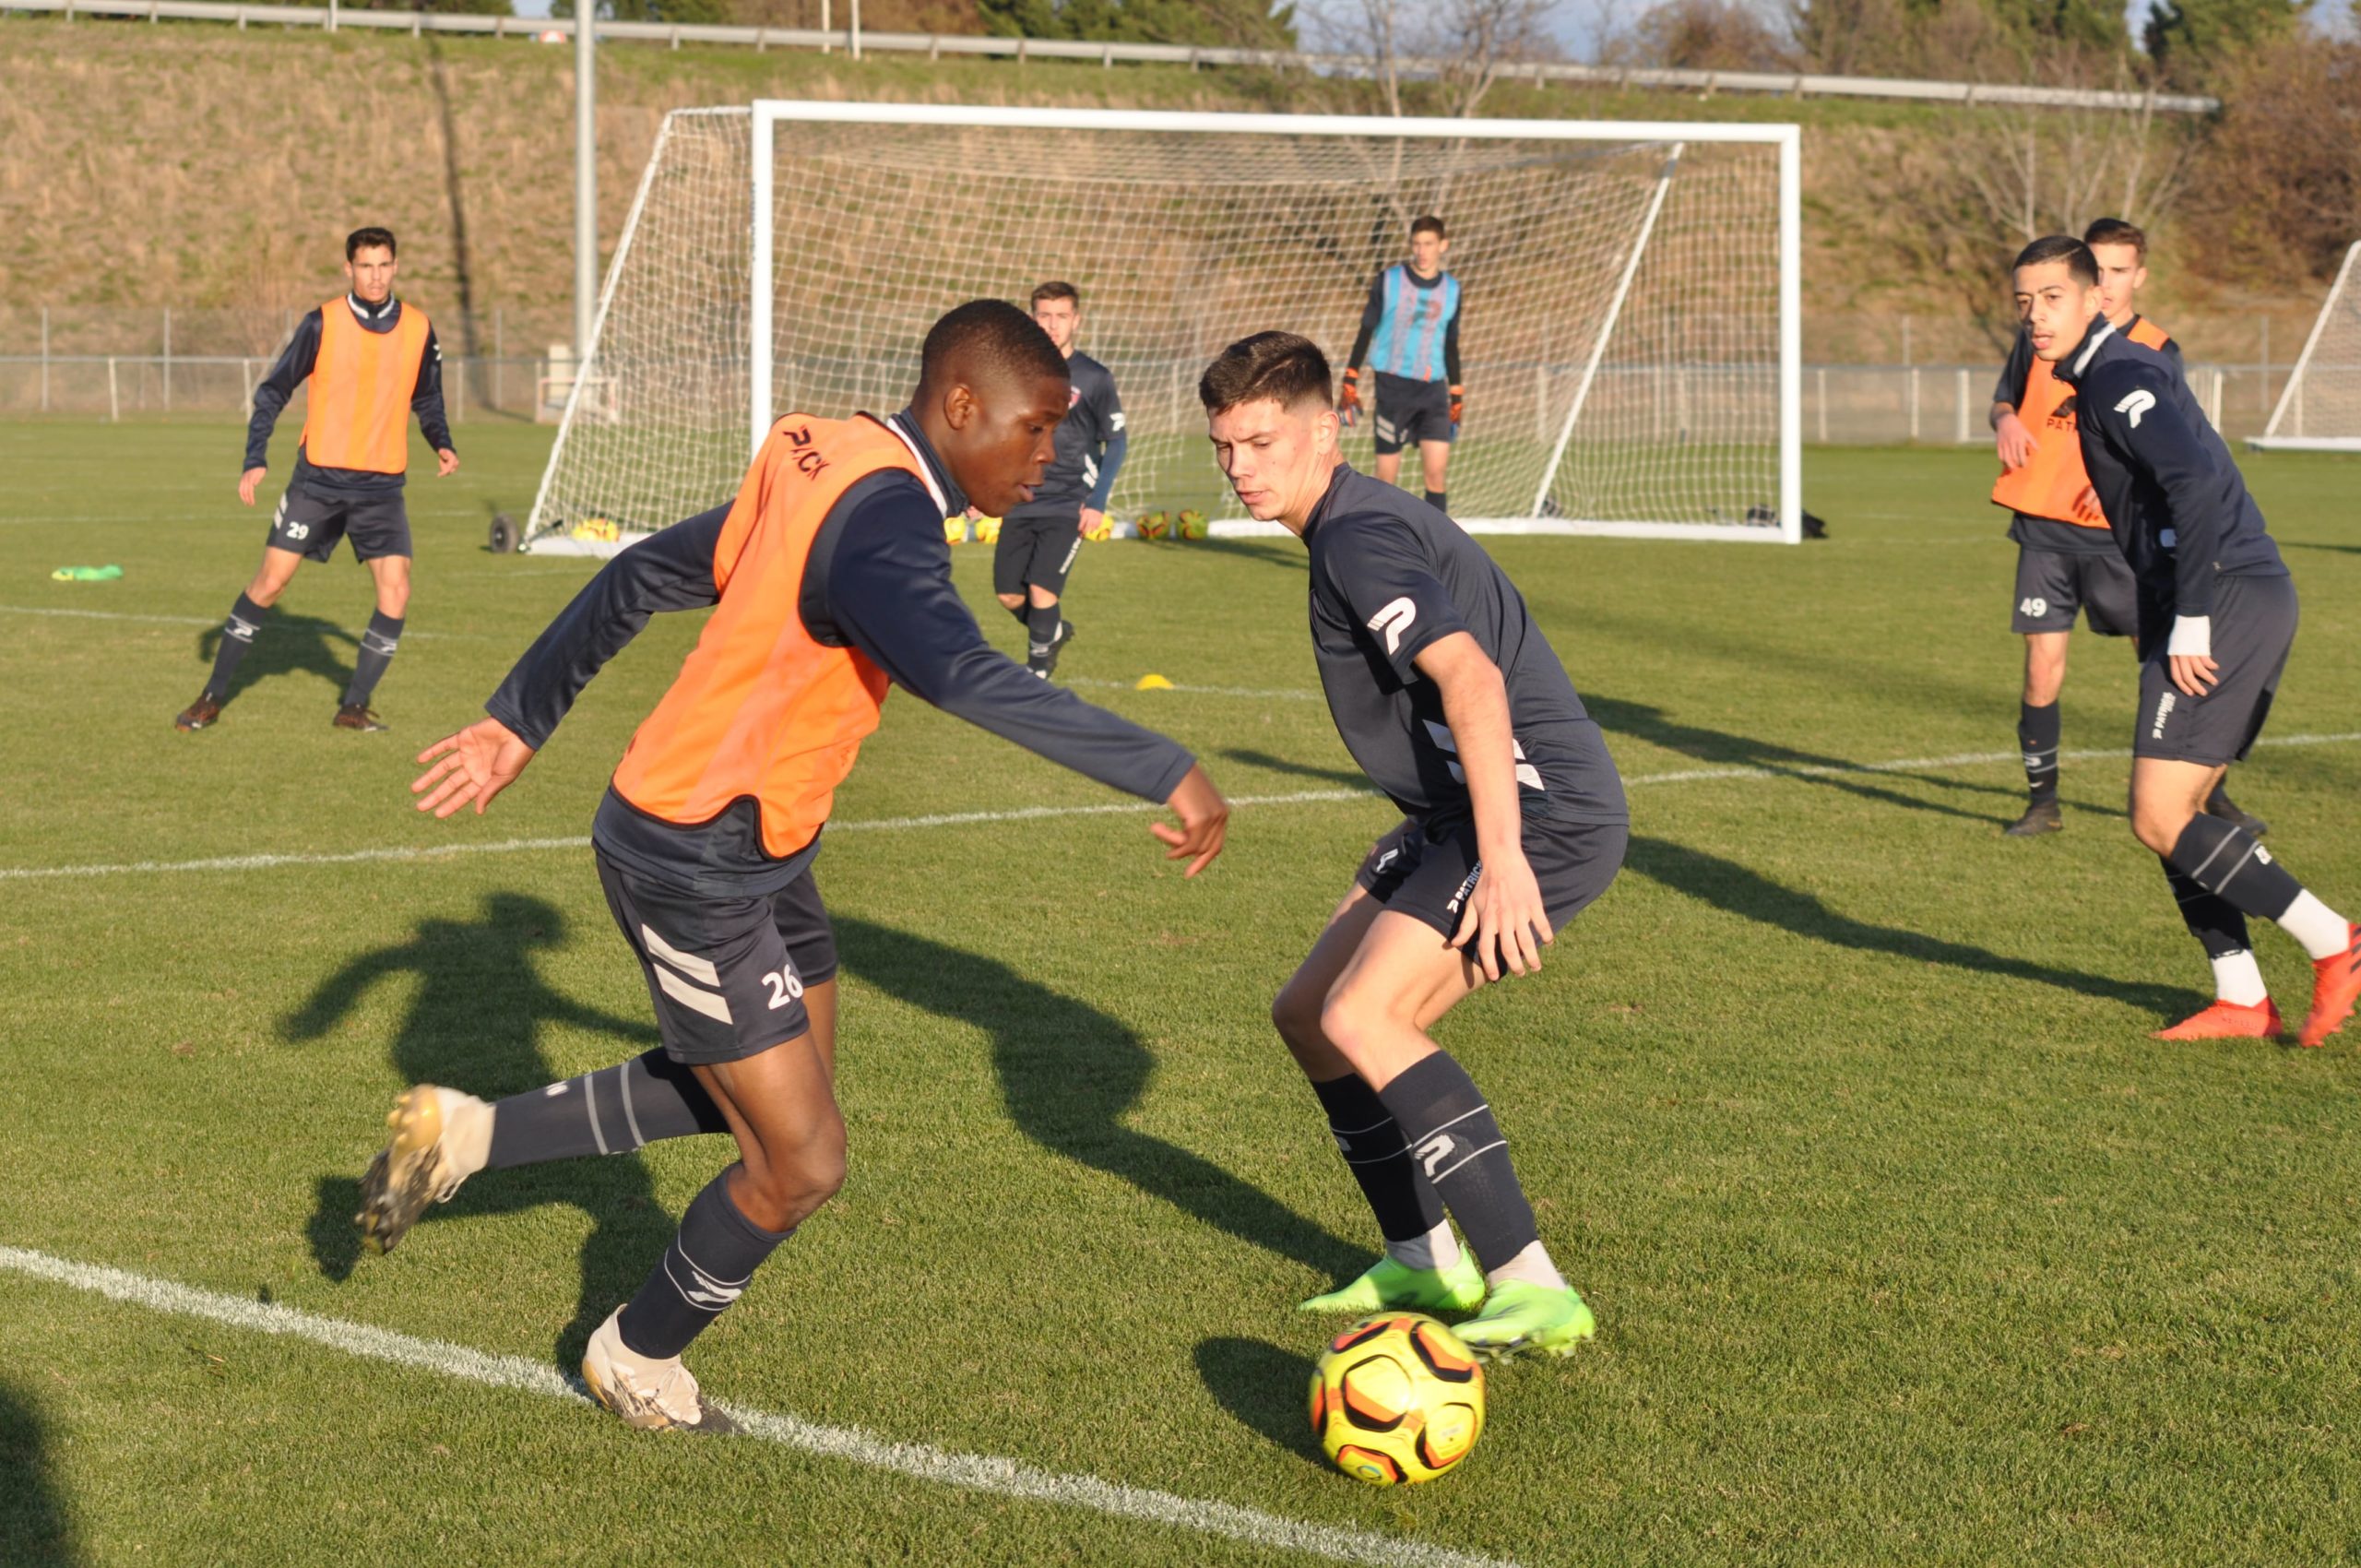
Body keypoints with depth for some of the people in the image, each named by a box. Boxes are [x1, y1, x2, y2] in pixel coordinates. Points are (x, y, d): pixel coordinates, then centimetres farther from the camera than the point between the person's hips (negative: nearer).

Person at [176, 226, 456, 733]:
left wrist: (442, 444, 0)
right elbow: (274, 390, 1)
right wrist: (255, 460, -8)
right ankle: (212, 696, 10)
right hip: (318, 477, -2)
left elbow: (427, 400, 17)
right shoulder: (323, 324, -6)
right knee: (270, 582, -3)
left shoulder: (418, 329, 2)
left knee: (395, 590, -12)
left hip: (381, 486, 2)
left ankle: (354, 706, 3)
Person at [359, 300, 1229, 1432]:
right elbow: (966, 680, -44)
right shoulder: (883, 519, -26)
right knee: (802, 1162, 2)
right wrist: (1169, 775, -41)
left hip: (758, 847, 10)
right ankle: (637, 1356, 27)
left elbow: (643, 576, 12)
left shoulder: (817, 467, 3)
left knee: (769, 1079, 24)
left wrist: (519, 719, 21)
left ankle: (465, 1137, 29)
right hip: (694, 865, -10)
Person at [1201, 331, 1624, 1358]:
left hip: (1543, 810, -11)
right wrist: (1407, 860, 34)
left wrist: (1501, 860, -34)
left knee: (1362, 1018, -23)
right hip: (1464, 813, 11)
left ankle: (1534, 1291, -24)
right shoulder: (1352, 526, 18)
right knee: (1308, 1015, 13)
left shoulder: (1359, 537, -14)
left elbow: (1473, 680, -28)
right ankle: (1426, 1261, 23)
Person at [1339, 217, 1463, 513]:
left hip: (1433, 389, 2)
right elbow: (1366, 331, 4)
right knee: (1386, 476, -1)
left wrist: (1456, 400, 16)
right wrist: (1350, 385, -1)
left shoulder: (1451, 289, 8)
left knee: (1436, 474, -9)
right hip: (1392, 387, -2)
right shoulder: (1388, 281, 0)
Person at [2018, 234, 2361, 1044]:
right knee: (2173, 813, 12)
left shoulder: (2118, 376, -10)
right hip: (2255, 599, 10)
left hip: (2229, 598, -10)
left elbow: (2195, 482, -24)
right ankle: (2240, 998, 14)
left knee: (2160, 819, -12)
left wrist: (2190, 620, -24)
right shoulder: (2099, 378, 21)